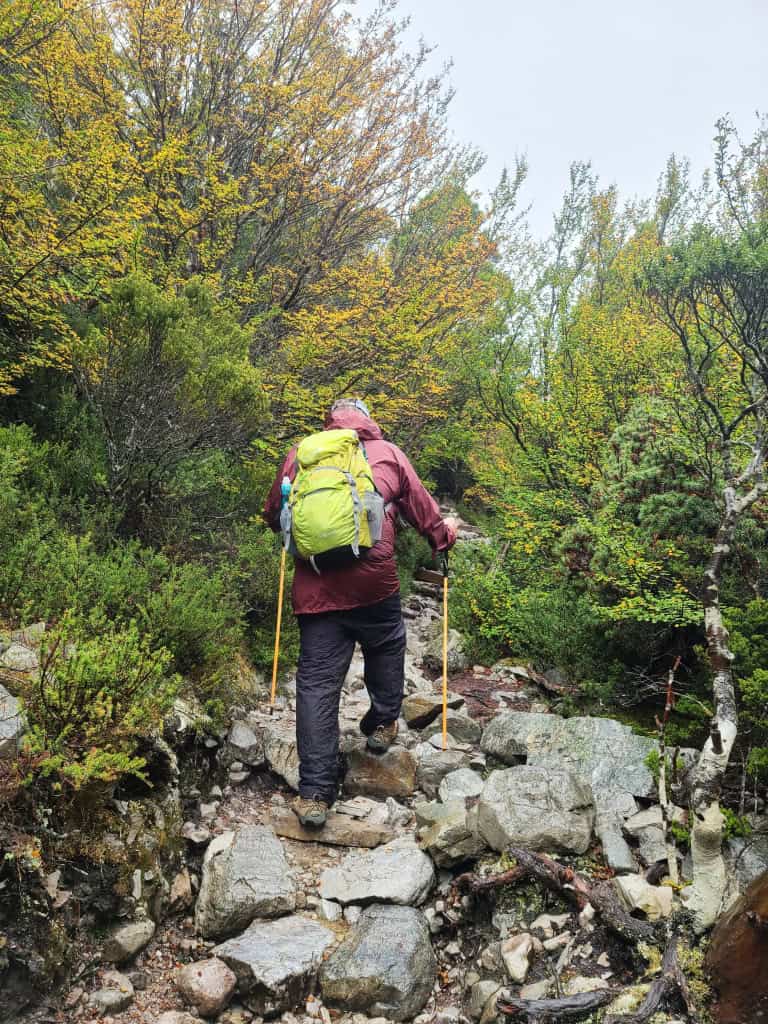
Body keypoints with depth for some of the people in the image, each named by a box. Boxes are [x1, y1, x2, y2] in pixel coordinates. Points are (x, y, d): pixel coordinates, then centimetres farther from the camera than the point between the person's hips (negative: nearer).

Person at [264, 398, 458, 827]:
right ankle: (382, 724, 43)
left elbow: (274, 514, 17)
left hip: (316, 590, 1)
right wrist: (443, 534, 34)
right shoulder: (387, 453, 6)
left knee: (316, 685, 4)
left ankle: (314, 794, 3)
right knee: (387, 648, 28)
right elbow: (422, 506, 14)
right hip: (375, 584, 0)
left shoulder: (300, 454, 8)